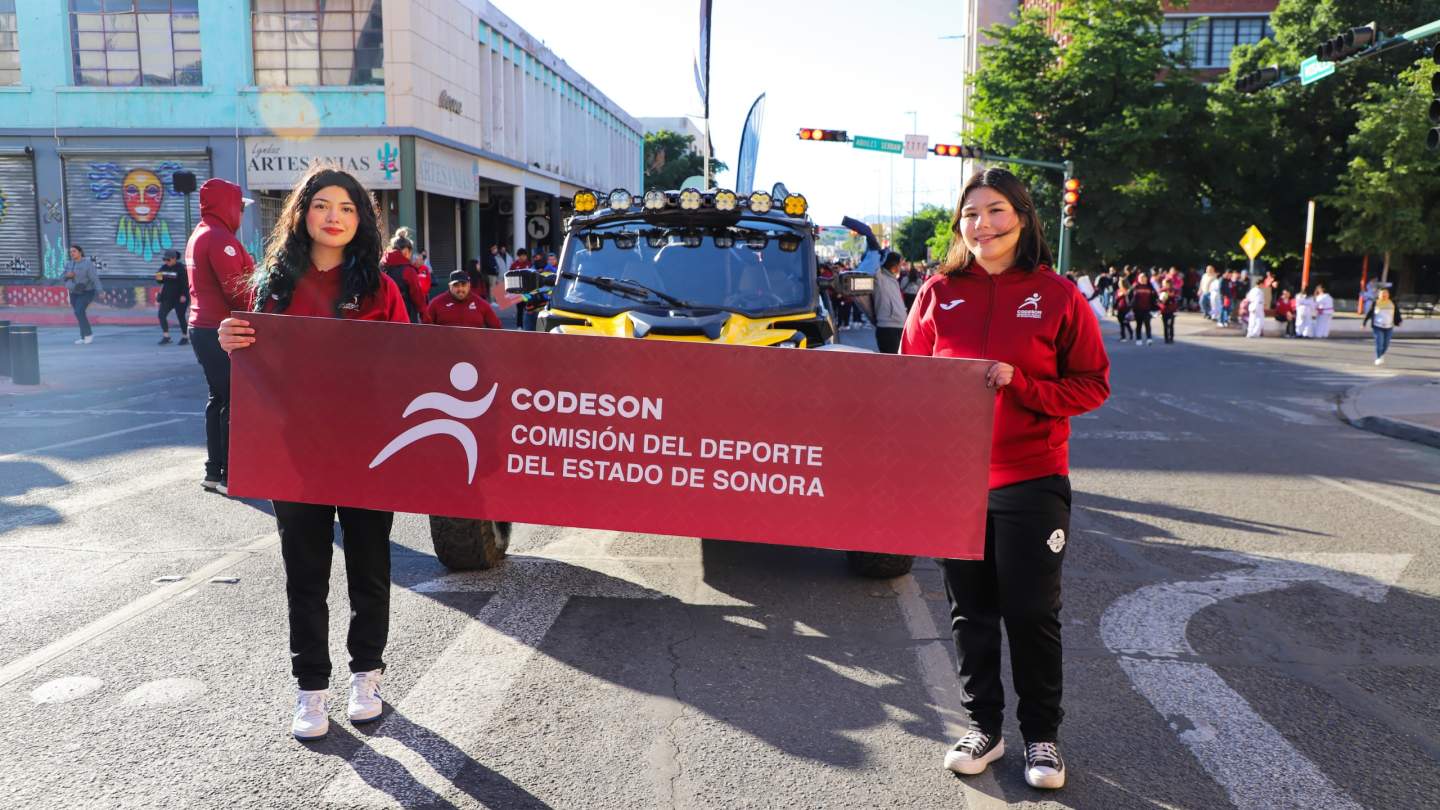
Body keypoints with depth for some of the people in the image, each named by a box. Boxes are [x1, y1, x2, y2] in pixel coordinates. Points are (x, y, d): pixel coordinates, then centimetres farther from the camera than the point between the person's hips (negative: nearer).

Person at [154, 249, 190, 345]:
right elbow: (160, 282, 13)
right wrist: (159, 278, -10)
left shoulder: (181, 268, -11)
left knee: (181, 317, 0)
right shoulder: (164, 267, 8)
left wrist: (184, 295, -21)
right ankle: (166, 336, 0)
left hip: (179, 297, -6)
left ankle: (185, 337, 12)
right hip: (167, 297, 6)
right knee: (161, 314, -5)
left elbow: (185, 282, -15)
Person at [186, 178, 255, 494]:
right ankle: (229, 475, -5)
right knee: (234, 401, -7)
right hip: (221, 331, -10)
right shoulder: (220, 238, -15)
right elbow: (236, 290, -20)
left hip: (203, 327, 11)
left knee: (219, 398, 15)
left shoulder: (199, 235, 18)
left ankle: (214, 470, 20)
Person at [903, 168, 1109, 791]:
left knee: (1032, 612, 6)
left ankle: (1042, 734, 26)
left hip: (1031, 481, -2)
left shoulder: (1056, 295, -3)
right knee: (970, 610, 12)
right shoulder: (939, 292, 3)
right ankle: (983, 726, 30)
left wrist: (1020, 385, -17)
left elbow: (1092, 384, -2)